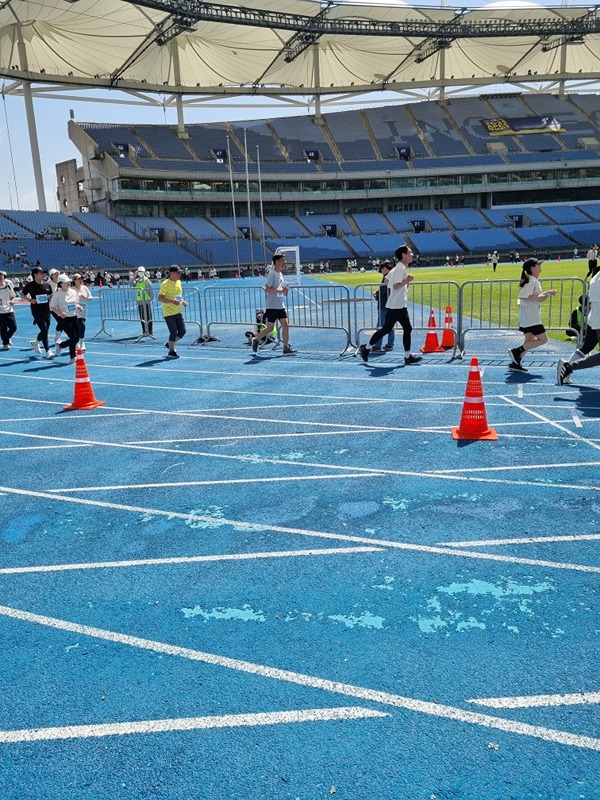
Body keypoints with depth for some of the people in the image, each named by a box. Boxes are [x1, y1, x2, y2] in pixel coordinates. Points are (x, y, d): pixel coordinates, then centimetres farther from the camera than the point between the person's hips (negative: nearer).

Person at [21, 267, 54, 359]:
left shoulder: (46, 284, 7)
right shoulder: (30, 285, -4)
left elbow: (51, 295, 18)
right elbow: (22, 295, 2)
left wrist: (50, 297, -4)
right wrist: (30, 300, -14)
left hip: (46, 310, 5)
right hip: (36, 311, -5)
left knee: (45, 331, 12)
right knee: (44, 330, -12)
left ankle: (36, 342, 41)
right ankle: (48, 351, -7)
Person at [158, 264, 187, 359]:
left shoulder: (178, 282, 10)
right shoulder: (165, 284, -14)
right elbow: (160, 298, -19)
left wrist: (182, 301, 6)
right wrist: (172, 301, -30)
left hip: (178, 312, 8)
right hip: (169, 312, -8)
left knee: (182, 331, 7)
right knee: (174, 332, -6)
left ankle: (169, 344, 29)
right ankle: (171, 351, 10)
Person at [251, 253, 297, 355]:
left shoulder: (280, 274, 13)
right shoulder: (272, 274, -13)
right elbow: (267, 289, -21)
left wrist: (285, 290, 3)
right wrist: (281, 290, -23)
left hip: (281, 306, 8)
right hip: (272, 307, -8)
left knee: (286, 325, -2)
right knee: (270, 328, 1)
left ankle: (286, 348, 1)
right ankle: (256, 340, 23)